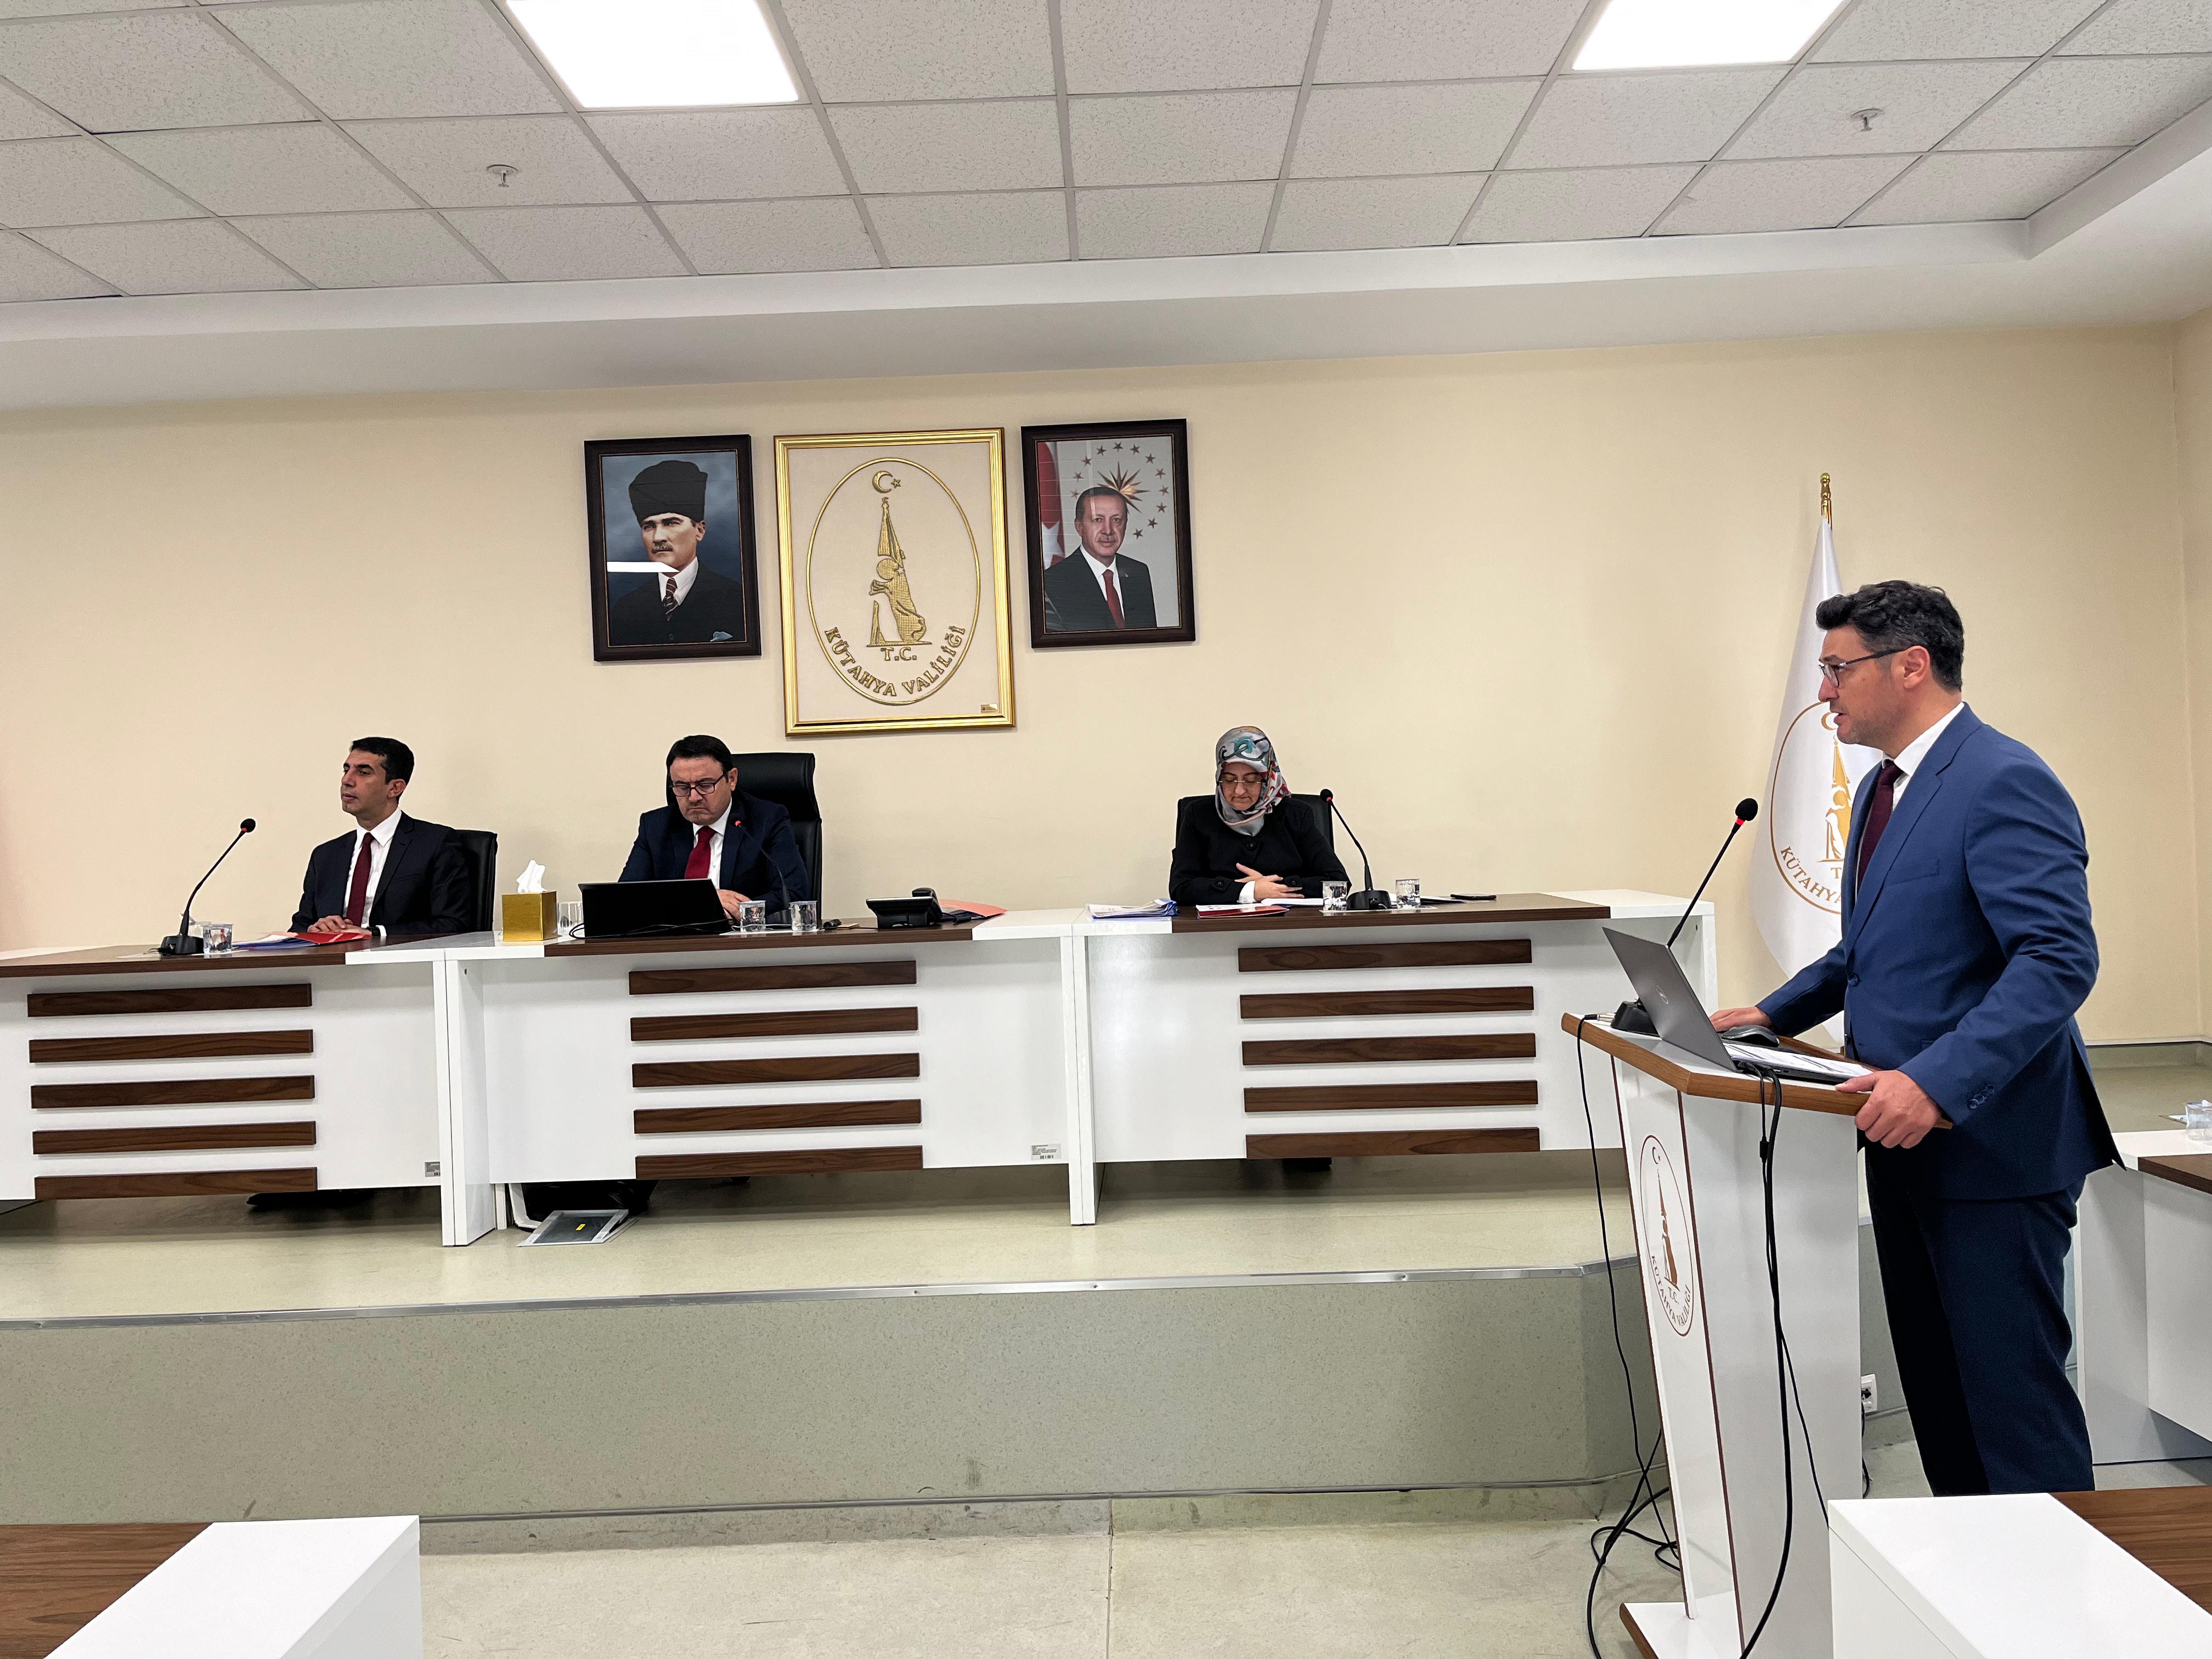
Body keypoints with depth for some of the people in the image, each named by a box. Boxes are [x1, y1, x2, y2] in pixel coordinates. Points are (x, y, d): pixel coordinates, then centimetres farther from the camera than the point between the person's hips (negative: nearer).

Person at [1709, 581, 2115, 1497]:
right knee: (1934, 1384, 18)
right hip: (1908, 1142, 10)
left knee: (2013, 1387, -1)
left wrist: (1939, 1083, -32)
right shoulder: (1882, 789, 14)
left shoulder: (2003, 783, -17)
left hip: (1990, 1143, -10)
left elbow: (2059, 960, -25)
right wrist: (1774, 1013, 12)